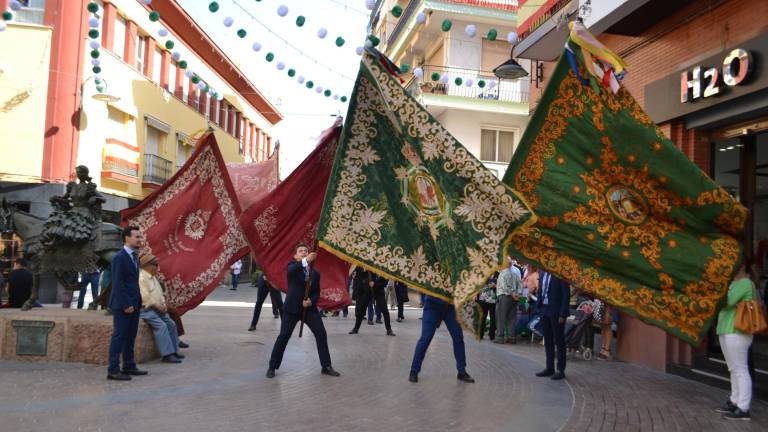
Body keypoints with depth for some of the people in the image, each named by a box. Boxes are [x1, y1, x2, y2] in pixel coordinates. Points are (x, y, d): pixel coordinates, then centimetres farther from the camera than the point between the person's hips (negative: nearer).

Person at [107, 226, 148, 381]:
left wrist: (137, 301, 10)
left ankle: (129, 366, 22)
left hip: (134, 304, 9)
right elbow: (118, 283, -18)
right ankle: (113, 370, 2)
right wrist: (126, 304, -19)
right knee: (119, 336, -4)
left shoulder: (134, 256, 14)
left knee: (130, 337, 14)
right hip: (123, 305, -9)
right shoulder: (119, 257, -14)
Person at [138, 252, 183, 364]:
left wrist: (163, 304, 6)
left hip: (157, 308, 10)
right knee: (161, 325, -23)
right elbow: (144, 297, -22)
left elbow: (159, 293, 23)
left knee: (171, 324, 2)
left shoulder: (153, 277, 17)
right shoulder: (141, 278, -14)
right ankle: (167, 354, -23)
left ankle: (174, 351, 9)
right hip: (146, 309, -10)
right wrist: (157, 305, -16)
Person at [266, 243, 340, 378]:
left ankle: (326, 366, 8)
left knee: (321, 334, -4)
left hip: (310, 308, 3)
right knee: (283, 336, -6)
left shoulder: (315, 273, 10)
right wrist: (306, 260, -45)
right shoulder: (292, 266, -1)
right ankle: (272, 367, 9)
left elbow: (316, 292, 10)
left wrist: (311, 301, -14)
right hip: (292, 307, -3)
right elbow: (291, 270, -27)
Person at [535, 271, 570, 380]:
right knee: (547, 341, 12)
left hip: (556, 312, -6)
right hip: (544, 310, 7)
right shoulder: (542, 274, 10)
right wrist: (538, 308, 8)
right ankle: (549, 368, 20)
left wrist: (563, 314, -15)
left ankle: (561, 370, 10)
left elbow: (566, 295, -12)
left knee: (559, 341, 2)